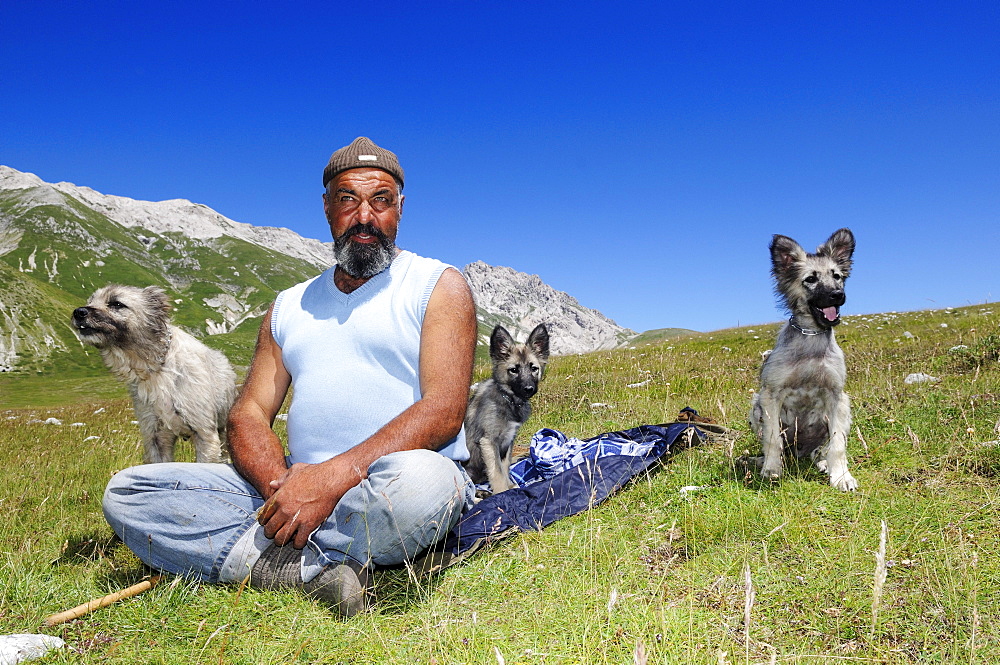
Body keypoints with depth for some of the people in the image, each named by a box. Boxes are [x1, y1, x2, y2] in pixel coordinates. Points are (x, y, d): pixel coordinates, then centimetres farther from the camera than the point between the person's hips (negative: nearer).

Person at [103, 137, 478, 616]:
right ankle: (312, 568, -20)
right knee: (126, 492, -8)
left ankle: (277, 557, -16)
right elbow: (248, 414, 10)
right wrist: (282, 486, -14)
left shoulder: (439, 286, 4)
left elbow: (445, 412, -10)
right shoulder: (289, 307, 19)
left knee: (421, 478, -40)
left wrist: (334, 477, -22)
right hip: (295, 489, 5)